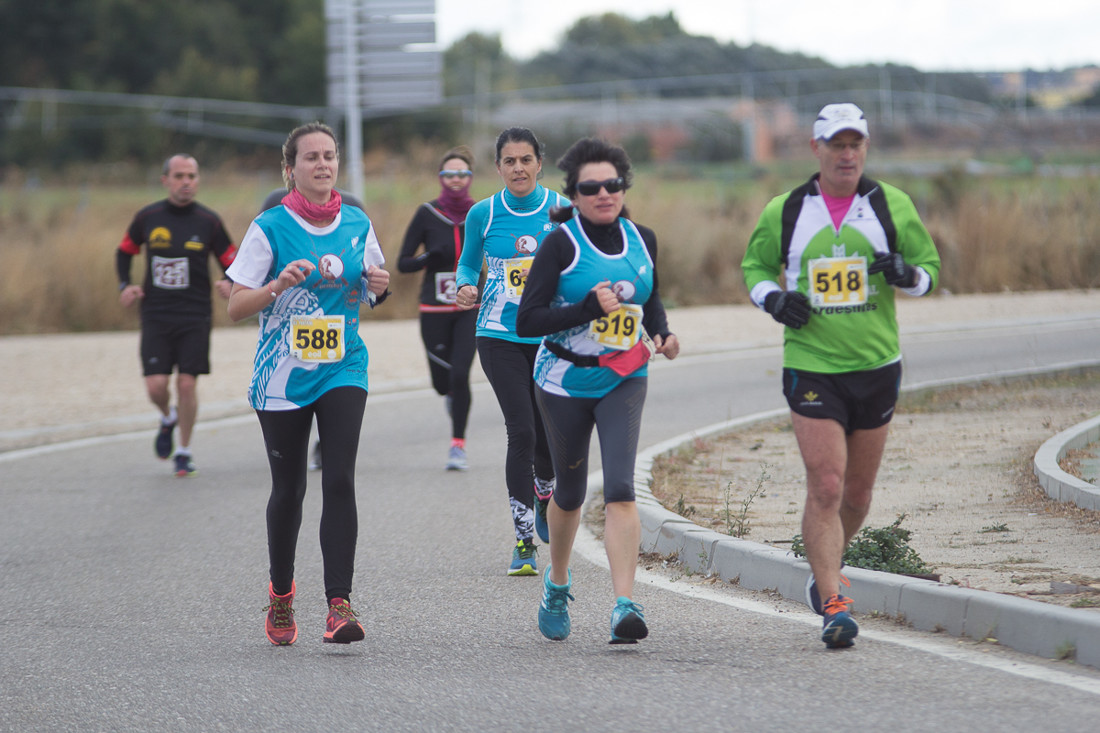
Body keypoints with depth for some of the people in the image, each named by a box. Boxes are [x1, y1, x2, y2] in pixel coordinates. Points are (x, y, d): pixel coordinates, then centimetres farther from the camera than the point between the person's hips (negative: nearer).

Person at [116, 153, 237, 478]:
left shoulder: (208, 221, -1)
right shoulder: (147, 218, 1)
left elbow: (233, 264, 4)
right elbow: (124, 252, 18)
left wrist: (229, 284, -18)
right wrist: (125, 286, 2)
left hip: (195, 316, -1)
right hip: (155, 315, 1)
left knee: (187, 383, -6)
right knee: (156, 385, -8)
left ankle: (184, 452, 12)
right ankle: (168, 419, 28)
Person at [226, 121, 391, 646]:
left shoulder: (357, 224, 5)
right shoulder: (270, 228, -5)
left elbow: (369, 293, 19)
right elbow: (235, 306, -6)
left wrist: (378, 285, -4)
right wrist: (280, 284, -23)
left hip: (342, 371, 1)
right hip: (282, 376, -1)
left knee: (339, 481, -14)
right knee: (288, 489, 7)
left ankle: (339, 603, -17)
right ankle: (281, 594, 30)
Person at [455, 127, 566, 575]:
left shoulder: (560, 210, -1)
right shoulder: (483, 214, -1)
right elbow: (468, 263, 12)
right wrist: (466, 288, -8)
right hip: (499, 336, -1)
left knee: (548, 436, 6)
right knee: (521, 431, -13)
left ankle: (543, 496, 42)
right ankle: (524, 542, -7)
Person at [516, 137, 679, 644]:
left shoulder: (641, 239, 2)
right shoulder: (561, 244, -11)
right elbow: (526, 321, -16)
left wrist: (662, 332, 1)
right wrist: (588, 308, -26)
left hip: (623, 382, 2)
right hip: (565, 382, -2)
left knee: (620, 488, -17)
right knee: (570, 492, 13)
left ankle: (625, 605, -25)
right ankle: (557, 583, 41)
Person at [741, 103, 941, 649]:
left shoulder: (892, 206, 2)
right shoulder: (784, 213, 1)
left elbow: (930, 267, 9)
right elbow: (755, 265, 15)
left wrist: (906, 273, -14)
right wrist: (773, 297, -6)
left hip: (877, 365, 2)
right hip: (811, 367, -2)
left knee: (858, 491, 11)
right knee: (825, 488, -13)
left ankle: (824, 571, 37)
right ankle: (834, 605, -12)